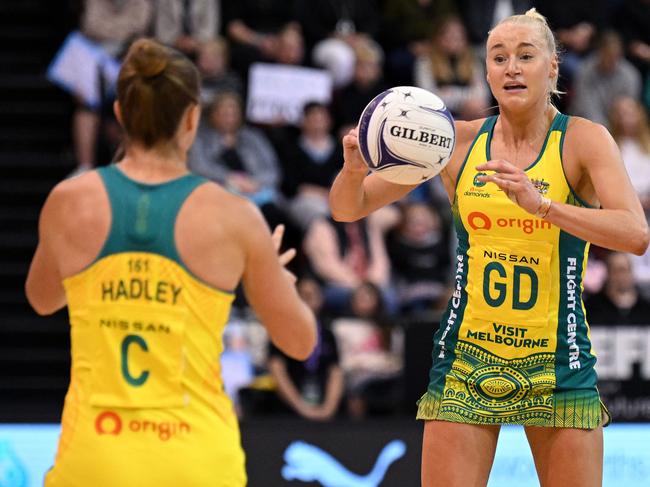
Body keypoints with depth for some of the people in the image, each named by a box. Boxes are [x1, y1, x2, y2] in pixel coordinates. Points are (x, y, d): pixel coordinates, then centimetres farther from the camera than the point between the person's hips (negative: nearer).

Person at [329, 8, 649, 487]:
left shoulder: (584, 140, -5)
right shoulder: (456, 141, 2)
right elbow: (348, 209, 6)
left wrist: (540, 204, -35)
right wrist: (354, 169, -18)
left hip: (557, 366, -1)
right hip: (467, 360, 1)